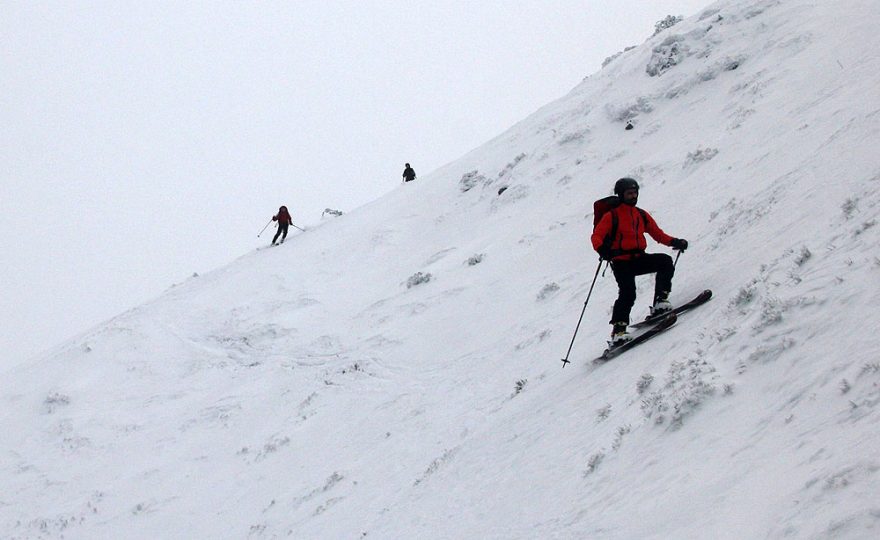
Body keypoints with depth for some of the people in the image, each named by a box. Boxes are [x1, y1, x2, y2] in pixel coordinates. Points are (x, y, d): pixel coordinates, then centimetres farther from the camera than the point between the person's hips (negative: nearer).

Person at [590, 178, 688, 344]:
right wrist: (602, 249, -29)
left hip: (639, 259, 5)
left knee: (665, 261, -18)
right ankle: (618, 329, -15)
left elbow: (657, 233, 19)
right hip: (621, 262, -5)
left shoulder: (642, 215, 16)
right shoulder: (612, 216, 0)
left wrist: (674, 242, 2)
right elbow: (596, 236, -7)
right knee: (628, 294, -22)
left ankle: (660, 302, -14)